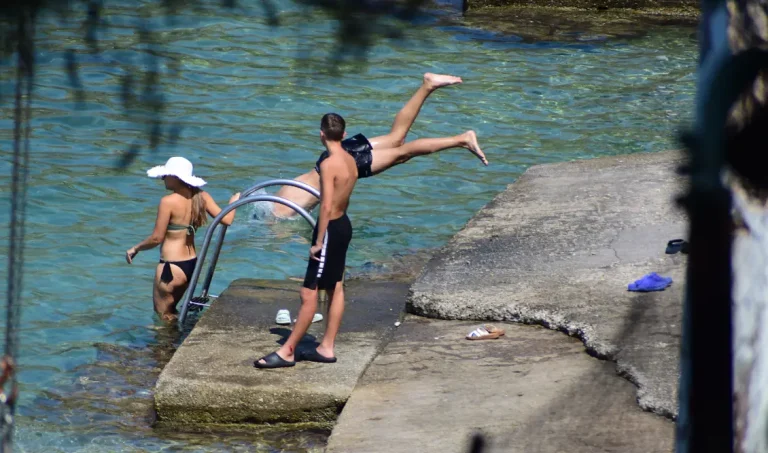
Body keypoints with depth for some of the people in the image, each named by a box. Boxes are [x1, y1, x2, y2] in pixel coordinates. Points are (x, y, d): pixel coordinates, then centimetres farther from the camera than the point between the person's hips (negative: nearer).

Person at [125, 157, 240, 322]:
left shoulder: (168, 202, -18)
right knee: (170, 310, 26)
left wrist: (135, 248, 1)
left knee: (163, 315, 9)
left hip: (172, 267, -8)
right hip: (192, 264, 8)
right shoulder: (201, 197, -1)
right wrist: (233, 202, 18)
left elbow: (157, 238, -16)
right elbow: (226, 220, -2)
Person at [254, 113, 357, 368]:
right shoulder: (350, 161, 5)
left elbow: (326, 206, -24)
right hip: (344, 225, 9)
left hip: (330, 228, -9)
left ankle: (288, 352, 0)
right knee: (335, 289, 14)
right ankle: (327, 348, 22)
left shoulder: (329, 164, -21)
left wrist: (318, 242, -19)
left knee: (309, 294, -4)